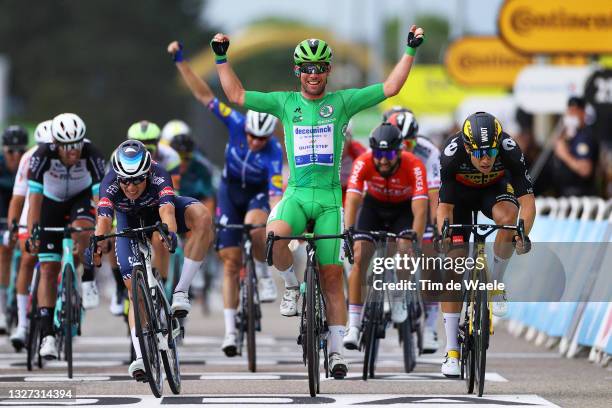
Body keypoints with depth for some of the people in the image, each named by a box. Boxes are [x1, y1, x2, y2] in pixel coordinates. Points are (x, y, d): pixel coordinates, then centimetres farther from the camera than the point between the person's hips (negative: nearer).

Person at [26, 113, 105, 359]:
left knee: (82, 230, -36)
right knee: (48, 268, -7)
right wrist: (32, 230, -34)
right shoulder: (43, 156, -30)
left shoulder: (91, 155, -30)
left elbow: (99, 195, -31)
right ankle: (47, 335, -7)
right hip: (51, 203, 0)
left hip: (81, 198, 0)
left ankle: (88, 281, -10)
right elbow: (35, 196, -28)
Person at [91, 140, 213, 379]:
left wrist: (170, 231, -73)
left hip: (158, 210, -1)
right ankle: (141, 357, -13)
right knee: (135, 288, -13)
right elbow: (104, 218, -48)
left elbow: (167, 210, -52)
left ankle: (181, 291, -28)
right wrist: (98, 243, -67)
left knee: (202, 216, -33)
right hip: (129, 220, 1)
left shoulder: (158, 176, -37)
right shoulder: (110, 184, -35)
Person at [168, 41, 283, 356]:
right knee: (230, 261, -4)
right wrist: (180, 62, -25)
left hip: (259, 193, -2)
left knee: (255, 224, -39)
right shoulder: (236, 123, -23)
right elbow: (204, 95, -21)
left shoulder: (274, 152, -29)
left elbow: (276, 194, -34)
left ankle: (263, 273, -11)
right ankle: (230, 330, 0)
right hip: (231, 190, 2)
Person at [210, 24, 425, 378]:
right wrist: (222, 58, 1)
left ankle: (336, 351, 5)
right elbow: (236, 94, 8)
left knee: (332, 275, -2)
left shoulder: (342, 102, 4)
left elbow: (389, 88, -1)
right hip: (296, 193, 0)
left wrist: (411, 50, -6)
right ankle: (292, 284, -2)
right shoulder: (285, 103, 7)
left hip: (330, 197, 0)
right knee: (274, 236, -32)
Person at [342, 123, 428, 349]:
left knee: (405, 248, -28)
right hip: (374, 205, 1)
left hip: (403, 207, -1)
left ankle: (398, 297, 2)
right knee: (360, 256, -16)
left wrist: (415, 241, -54)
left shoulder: (414, 166, -34)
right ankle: (354, 326, -13)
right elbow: (352, 201, -39)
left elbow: (420, 209, -41)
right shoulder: (363, 163, -31)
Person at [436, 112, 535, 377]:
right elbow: (444, 206, -31)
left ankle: (496, 284, -11)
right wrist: (444, 236, -47)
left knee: (507, 216, -36)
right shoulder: (452, 154, -35)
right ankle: (451, 350, -4)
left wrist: (523, 234, -50)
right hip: (460, 193, 0)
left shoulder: (510, 151, -35)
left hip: (495, 188, 0)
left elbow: (527, 200, -35)